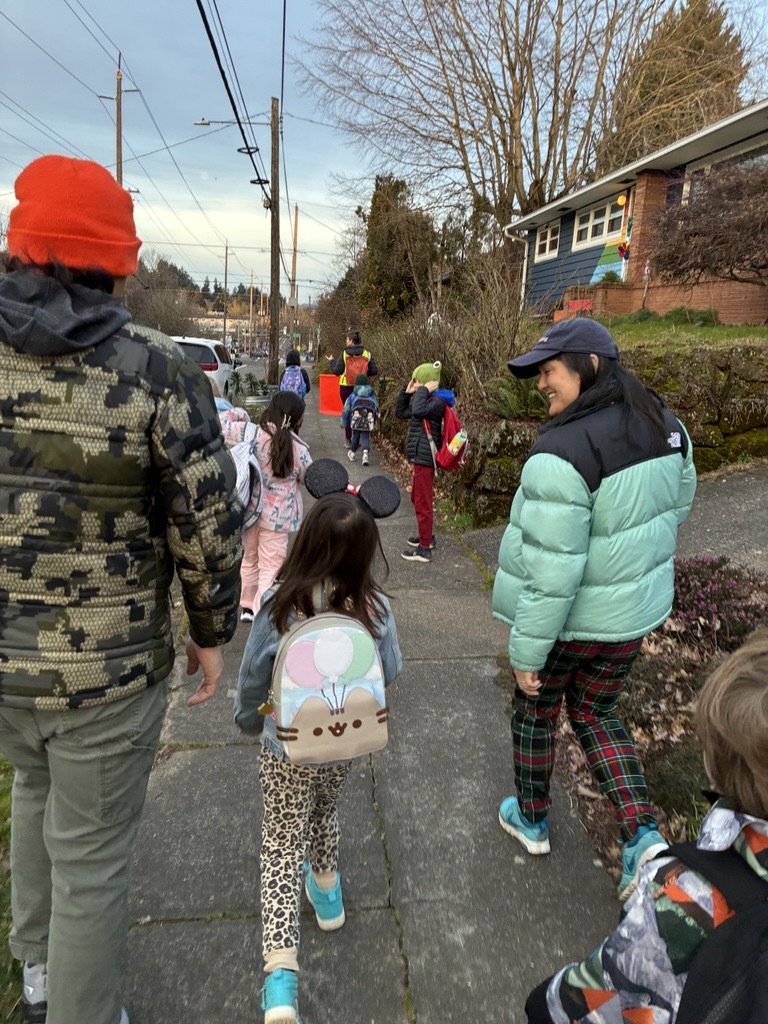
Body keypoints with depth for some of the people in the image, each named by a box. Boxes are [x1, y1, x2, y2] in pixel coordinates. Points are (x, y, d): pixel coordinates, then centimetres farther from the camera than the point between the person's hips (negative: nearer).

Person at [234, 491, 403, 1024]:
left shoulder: (279, 606, -24)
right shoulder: (375, 608, -20)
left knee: (282, 847, 14)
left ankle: (281, 977, 11)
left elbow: (252, 678, -9)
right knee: (325, 812, 30)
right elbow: (390, 672, -4)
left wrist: (250, 719, 11)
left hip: (285, 750, -2)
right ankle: (326, 890, 53)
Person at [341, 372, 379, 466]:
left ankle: (352, 453, 30)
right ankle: (365, 452, -21)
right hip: (368, 423, 0)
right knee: (365, 437, 3)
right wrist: (374, 421, 32)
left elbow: (346, 410, 8)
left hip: (355, 421, 0)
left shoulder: (352, 396, 7)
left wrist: (343, 422, 18)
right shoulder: (372, 396, 14)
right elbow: (377, 410, 20)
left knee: (355, 436, 17)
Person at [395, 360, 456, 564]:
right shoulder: (426, 400, 13)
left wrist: (423, 391, -22)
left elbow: (418, 411, -37)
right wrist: (407, 392, 7)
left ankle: (425, 549, 2)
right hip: (420, 456, 10)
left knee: (423, 503, -5)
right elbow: (400, 413, 19)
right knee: (417, 498, 22)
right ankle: (427, 536, 36)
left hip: (424, 458, -10)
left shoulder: (437, 402, -17)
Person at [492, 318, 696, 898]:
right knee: (596, 715, 26)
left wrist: (527, 652, -16)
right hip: (635, 613, 7)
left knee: (536, 712, 20)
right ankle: (643, 835, 19)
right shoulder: (667, 428, -3)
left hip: (568, 618, -6)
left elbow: (551, 571, -27)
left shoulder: (563, 452, -28)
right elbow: (675, 513, 10)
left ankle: (532, 820, 42)